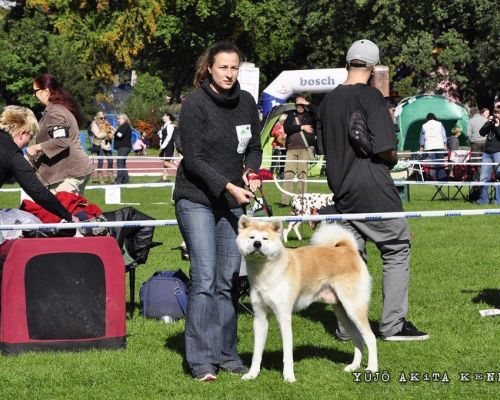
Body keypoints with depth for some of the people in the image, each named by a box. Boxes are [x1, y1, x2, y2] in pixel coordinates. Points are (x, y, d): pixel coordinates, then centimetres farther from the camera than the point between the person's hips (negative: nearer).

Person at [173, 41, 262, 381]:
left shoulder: (246, 102, 7)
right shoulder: (195, 104, -10)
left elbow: (254, 147, 16)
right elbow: (194, 159, -13)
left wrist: (251, 171, -5)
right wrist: (229, 186, -19)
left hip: (234, 201, 5)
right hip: (197, 200, -5)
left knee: (229, 282, 6)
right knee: (204, 279, -9)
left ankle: (226, 354, 15)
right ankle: (201, 360, -6)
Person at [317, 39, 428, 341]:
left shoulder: (329, 101, 11)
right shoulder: (371, 96, -11)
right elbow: (385, 148, -16)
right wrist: (394, 158, 4)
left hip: (341, 189, 7)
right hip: (373, 189, -7)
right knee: (397, 250, 3)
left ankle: (347, 326, 10)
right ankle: (394, 324, 1)